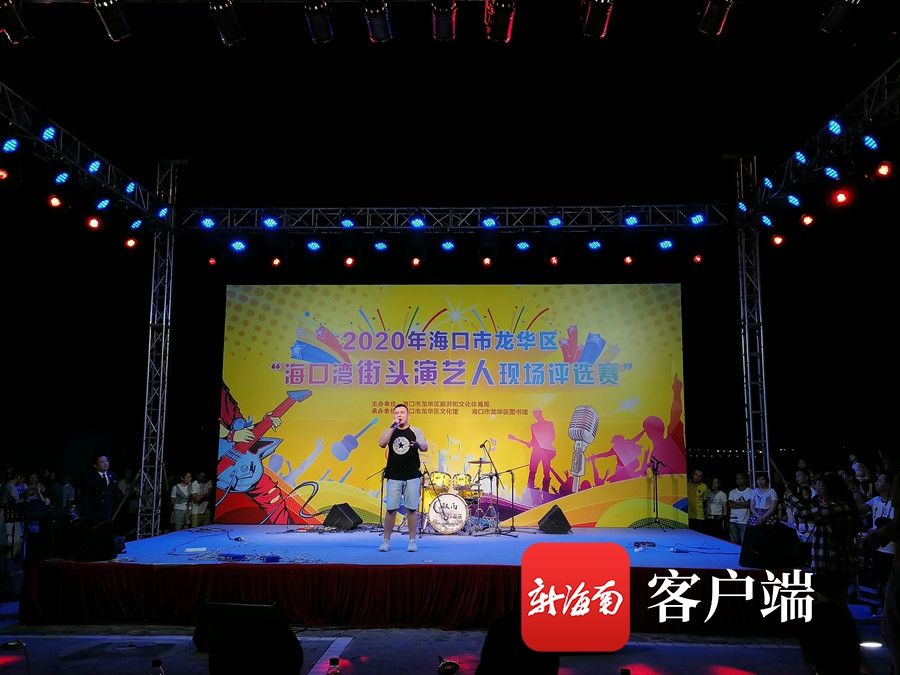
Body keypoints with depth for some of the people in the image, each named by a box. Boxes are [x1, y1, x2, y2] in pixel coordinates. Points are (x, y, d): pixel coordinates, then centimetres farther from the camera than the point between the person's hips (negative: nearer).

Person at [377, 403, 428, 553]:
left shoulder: (416, 431, 5)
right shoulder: (389, 431, 8)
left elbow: (425, 447, -10)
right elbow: (381, 443, -11)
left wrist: (418, 444, -34)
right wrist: (393, 426, -16)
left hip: (412, 478, -1)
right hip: (393, 478, 1)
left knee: (411, 509, 2)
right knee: (391, 510, 0)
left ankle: (412, 541, 12)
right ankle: (386, 541, 11)